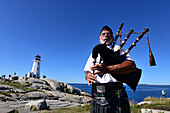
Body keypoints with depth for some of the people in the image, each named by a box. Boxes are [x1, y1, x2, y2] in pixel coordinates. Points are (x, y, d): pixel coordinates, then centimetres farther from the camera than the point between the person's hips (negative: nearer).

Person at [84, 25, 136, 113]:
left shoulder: (118, 49, 8)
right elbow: (87, 72, 18)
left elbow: (132, 66, -10)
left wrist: (108, 69, -24)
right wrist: (88, 76, -8)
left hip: (115, 94, -2)